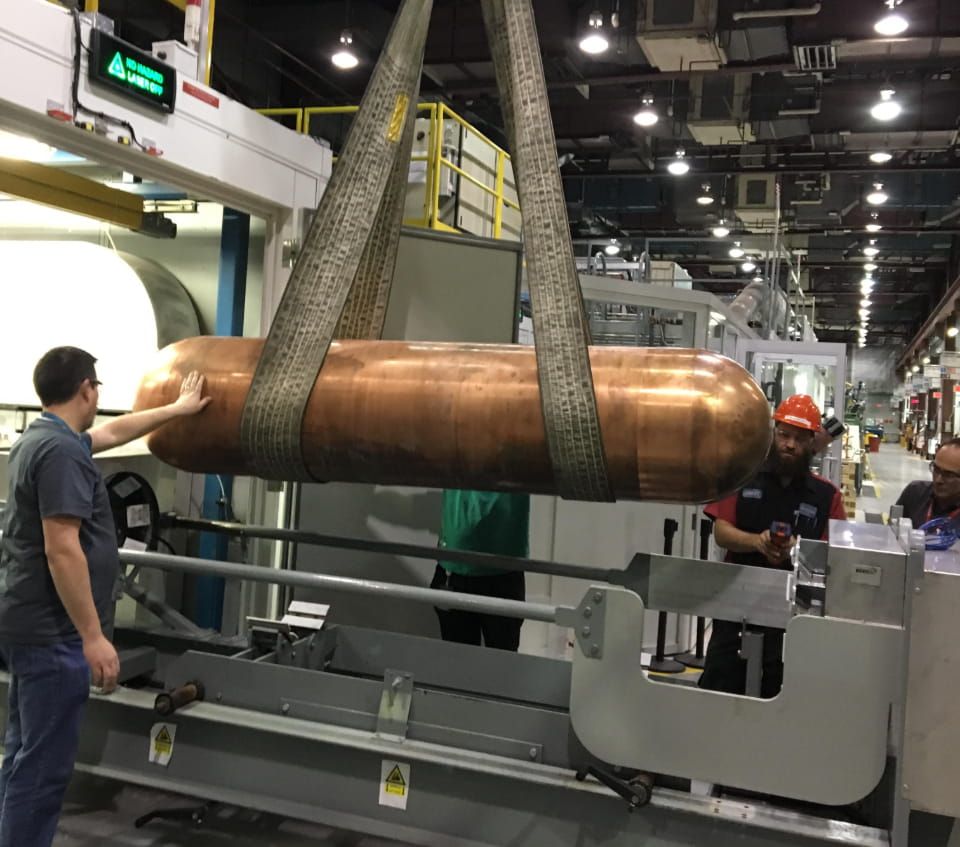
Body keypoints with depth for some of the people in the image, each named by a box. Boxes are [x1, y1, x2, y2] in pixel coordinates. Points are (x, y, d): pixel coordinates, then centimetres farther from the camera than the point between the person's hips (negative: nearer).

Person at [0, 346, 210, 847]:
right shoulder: (62, 450, -20)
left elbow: (114, 433, 29)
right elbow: (61, 549, -25)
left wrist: (177, 409, 39)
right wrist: (93, 636, -23)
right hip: (52, 632, -10)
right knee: (43, 764, -2)